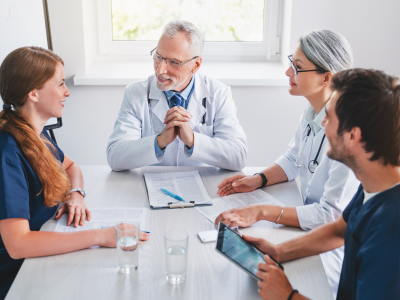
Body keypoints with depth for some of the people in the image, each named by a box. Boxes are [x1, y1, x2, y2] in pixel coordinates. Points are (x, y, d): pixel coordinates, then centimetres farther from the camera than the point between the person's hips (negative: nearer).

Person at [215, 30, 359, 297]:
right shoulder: (313, 111, -1)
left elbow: (333, 215, -28)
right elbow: (293, 160, 16)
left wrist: (262, 212, -30)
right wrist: (258, 180, -1)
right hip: (312, 225, 8)